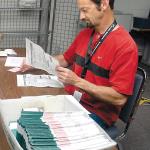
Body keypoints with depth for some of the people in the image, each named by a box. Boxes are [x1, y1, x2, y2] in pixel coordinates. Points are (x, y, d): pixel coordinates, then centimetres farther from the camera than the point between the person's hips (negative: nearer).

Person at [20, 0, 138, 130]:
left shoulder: (125, 45, -19)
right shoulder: (84, 34, 5)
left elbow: (119, 98, -22)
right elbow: (66, 59, 21)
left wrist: (77, 81, -27)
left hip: (97, 112, -6)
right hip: (71, 100, 7)